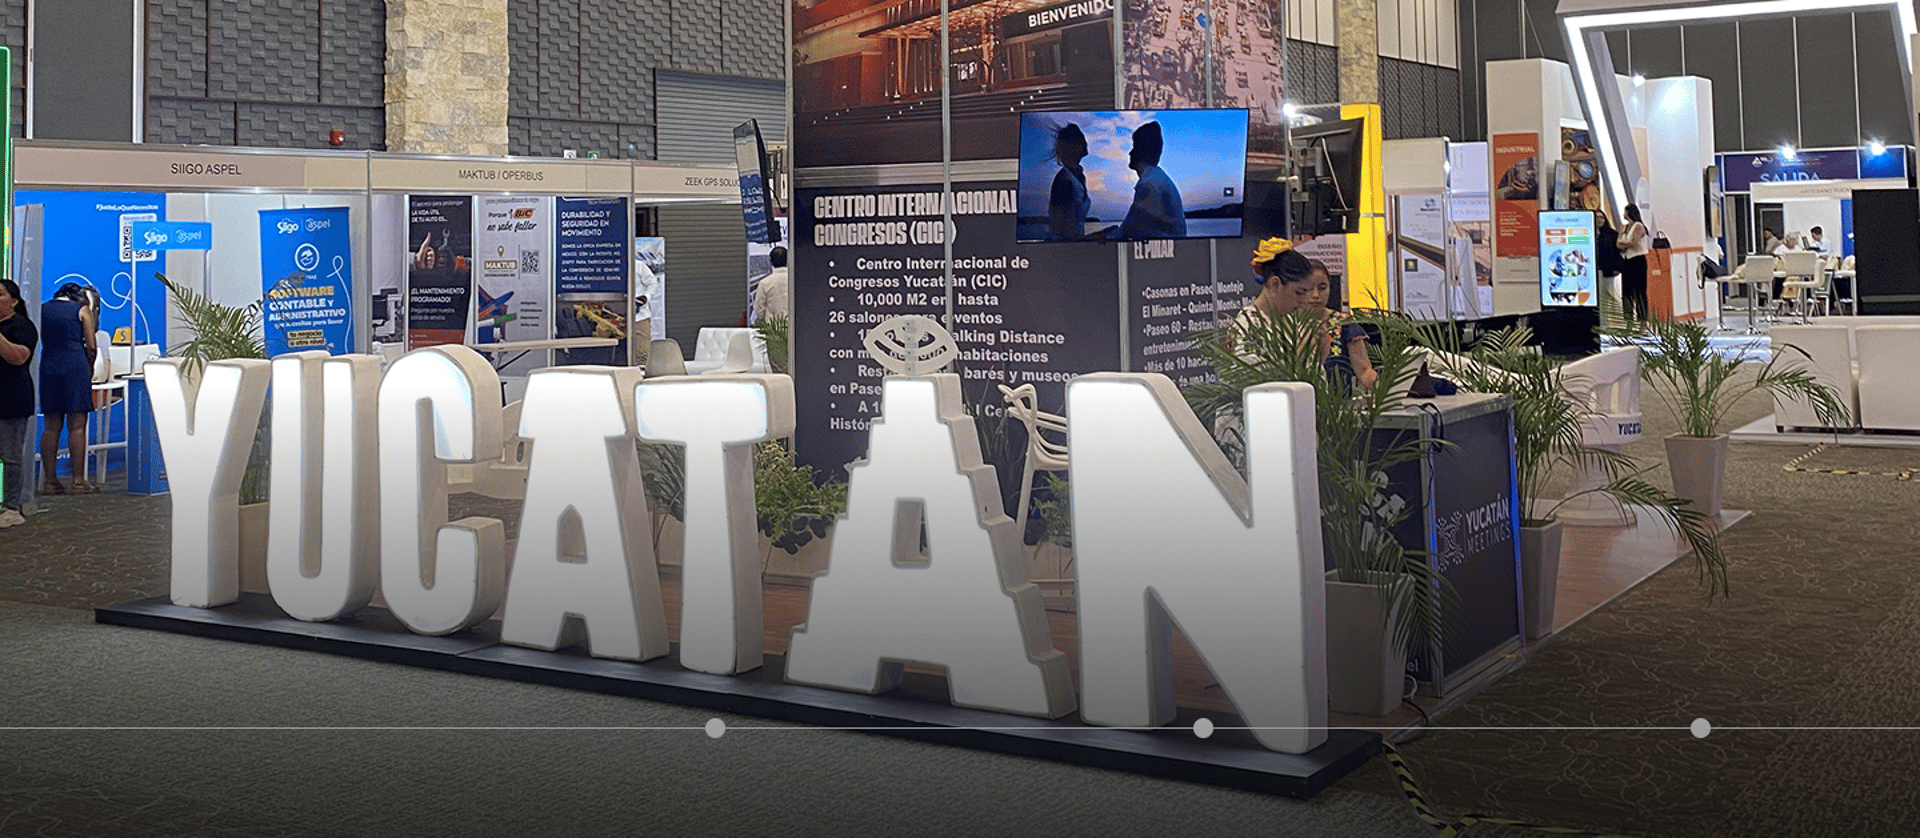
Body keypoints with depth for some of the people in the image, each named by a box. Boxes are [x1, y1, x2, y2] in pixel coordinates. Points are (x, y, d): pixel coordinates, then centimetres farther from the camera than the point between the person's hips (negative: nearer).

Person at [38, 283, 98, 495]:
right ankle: (79, 481, -4)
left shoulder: (43, 309, 12)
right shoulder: (82, 310, 3)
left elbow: (42, 342, 11)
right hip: (75, 367, -4)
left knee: (51, 427, 7)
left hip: (48, 367, 4)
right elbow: (91, 346, -1)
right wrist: (90, 368, 16)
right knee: (77, 426, -2)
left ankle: (49, 481, 7)